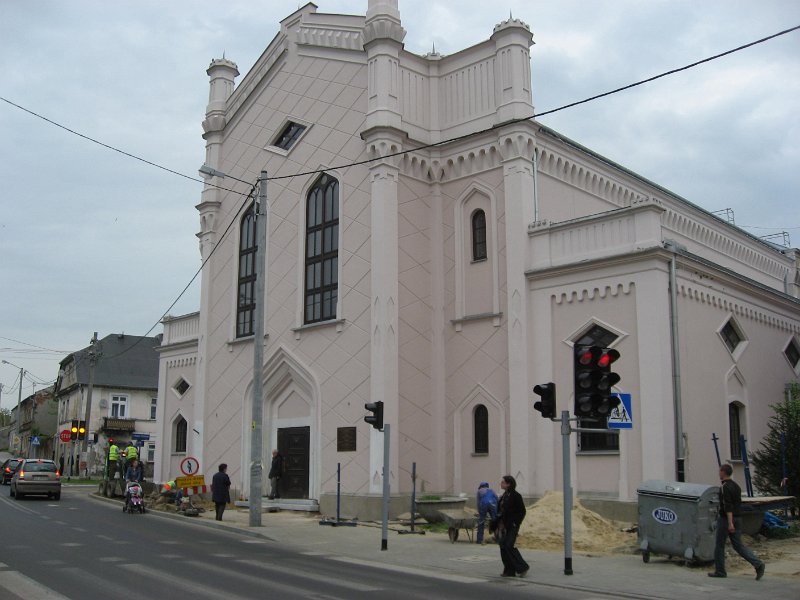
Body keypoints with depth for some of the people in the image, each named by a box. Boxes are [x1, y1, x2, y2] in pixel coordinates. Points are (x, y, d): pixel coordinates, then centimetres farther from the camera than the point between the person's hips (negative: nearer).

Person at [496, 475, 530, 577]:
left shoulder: (515, 495, -11)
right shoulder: (504, 496, 13)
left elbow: (522, 511, -10)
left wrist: (515, 523, -14)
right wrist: (499, 524, 11)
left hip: (512, 526, -8)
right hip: (503, 525, 8)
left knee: (508, 546, -13)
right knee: (503, 547, 4)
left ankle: (522, 567, 0)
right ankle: (509, 571, 11)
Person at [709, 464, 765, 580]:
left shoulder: (724, 487, -15)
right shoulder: (736, 485, 13)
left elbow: (728, 506, -23)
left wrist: (730, 523, -27)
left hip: (726, 518, -8)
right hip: (737, 518, 8)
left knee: (719, 545, 5)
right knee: (738, 545, 9)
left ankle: (719, 571, 12)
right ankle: (758, 563, -7)